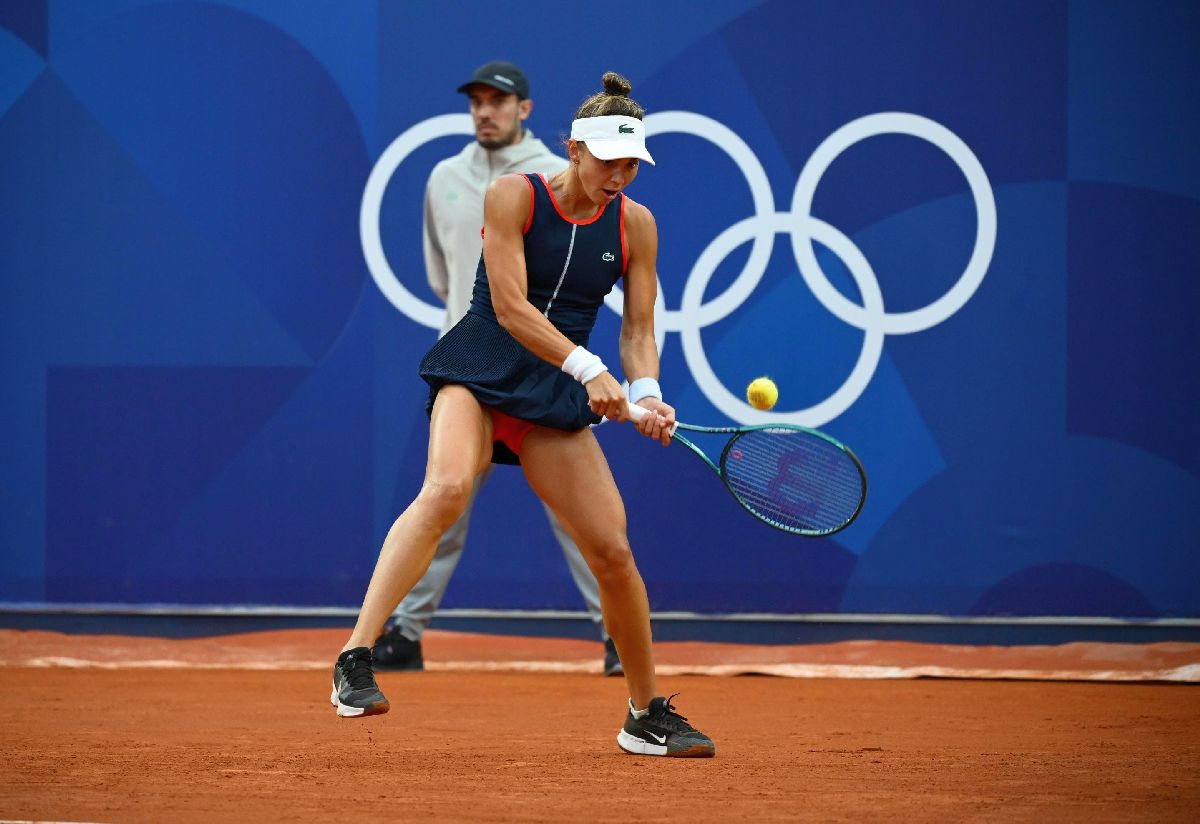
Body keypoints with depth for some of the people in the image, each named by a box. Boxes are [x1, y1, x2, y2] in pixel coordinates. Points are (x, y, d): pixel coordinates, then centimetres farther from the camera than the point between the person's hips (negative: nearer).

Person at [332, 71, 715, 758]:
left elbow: (639, 331, 6)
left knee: (612, 550, -2)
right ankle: (356, 659, -38)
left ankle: (649, 715, 18)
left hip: (557, 396, 4)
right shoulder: (513, 196, -8)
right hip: (479, 374, -4)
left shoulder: (635, 224, 4)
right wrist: (587, 367, -26)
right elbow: (510, 307, -16)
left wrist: (645, 394, -15)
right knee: (448, 488, -34)